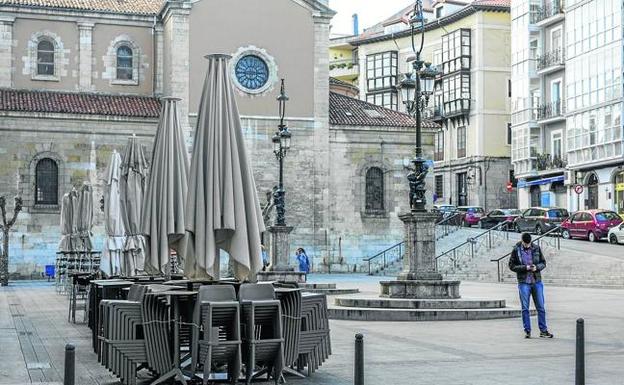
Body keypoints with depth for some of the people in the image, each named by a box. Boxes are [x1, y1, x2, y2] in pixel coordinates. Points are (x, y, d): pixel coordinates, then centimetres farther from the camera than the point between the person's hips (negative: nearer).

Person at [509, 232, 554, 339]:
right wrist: (525, 268, -16)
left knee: (541, 307, 5)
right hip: (524, 283, -2)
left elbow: (543, 263, 8)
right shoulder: (516, 250, -3)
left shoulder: (536, 248, 3)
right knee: (525, 308, 3)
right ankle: (527, 331, 11)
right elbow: (512, 265, -4)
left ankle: (543, 330, 12)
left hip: (537, 282, 2)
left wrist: (537, 267, -13)